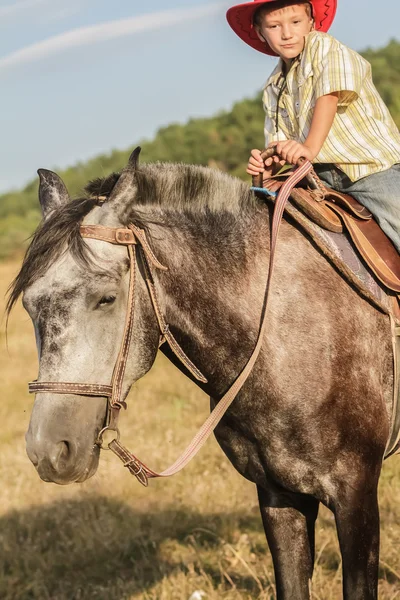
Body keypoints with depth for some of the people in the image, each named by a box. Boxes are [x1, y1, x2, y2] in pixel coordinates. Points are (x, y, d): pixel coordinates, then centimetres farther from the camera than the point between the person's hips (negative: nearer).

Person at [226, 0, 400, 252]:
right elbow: (281, 143, 14)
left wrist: (310, 148, -31)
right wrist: (269, 165, -10)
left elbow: (330, 96, -18)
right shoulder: (274, 89, 14)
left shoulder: (324, 46, -3)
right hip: (323, 177, 6)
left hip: (374, 167, -6)